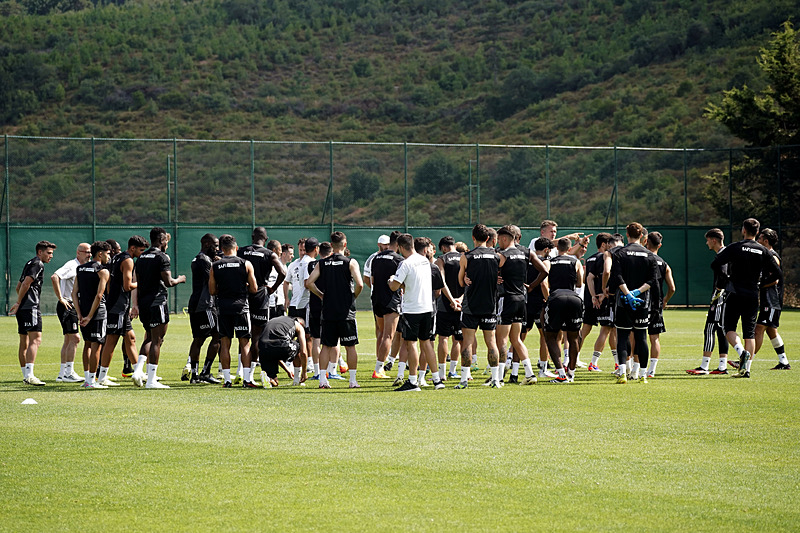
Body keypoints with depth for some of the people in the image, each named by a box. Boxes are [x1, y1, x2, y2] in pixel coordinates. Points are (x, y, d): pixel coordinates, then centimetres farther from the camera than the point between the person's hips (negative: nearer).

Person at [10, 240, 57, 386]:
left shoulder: (30, 264, 23)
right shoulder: (38, 264, -7)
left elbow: (19, 285, 28)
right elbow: (26, 283, -16)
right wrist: (19, 303, -12)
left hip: (23, 308, 11)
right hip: (30, 308, -11)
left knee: (24, 342, 13)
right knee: (35, 340, -17)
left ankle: (26, 375, 19)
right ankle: (29, 375, -27)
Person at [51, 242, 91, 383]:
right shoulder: (71, 266, -14)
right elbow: (54, 277, -28)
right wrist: (60, 298, -24)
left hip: (73, 307, 10)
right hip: (66, 306, -10)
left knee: (69, 340, 11)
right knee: (74, 338, -14)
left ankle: (62, 374, 14)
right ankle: (69, 373, -13)